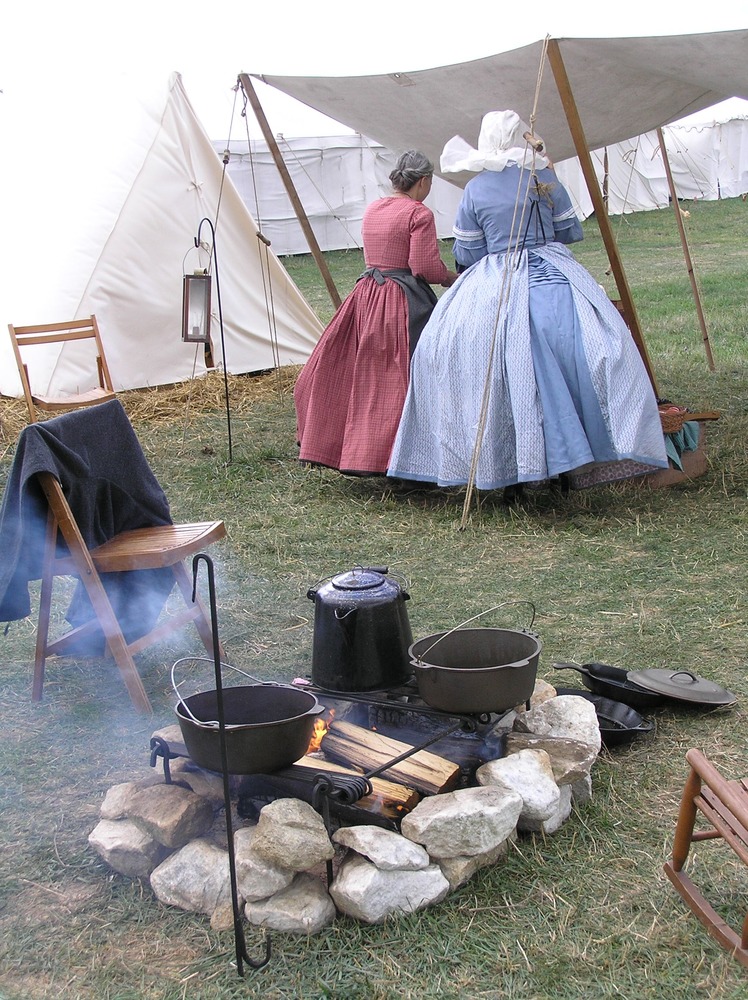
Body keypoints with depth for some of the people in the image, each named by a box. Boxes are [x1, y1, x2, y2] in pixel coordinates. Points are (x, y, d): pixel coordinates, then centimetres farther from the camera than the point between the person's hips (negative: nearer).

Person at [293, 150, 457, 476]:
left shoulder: (372, 210, 13)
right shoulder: (419, 213, -10)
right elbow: (426, 268, -17)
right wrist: (452, 277, 3)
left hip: (366, 299, 8)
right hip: (404, 304, -7)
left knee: (357, 373, 15)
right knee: (397, 379, -3)